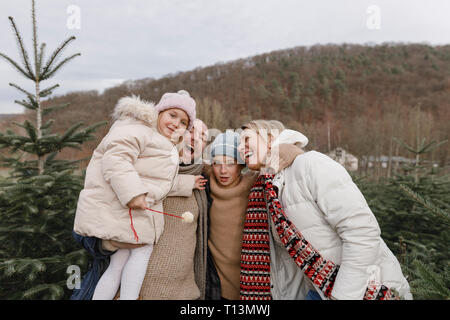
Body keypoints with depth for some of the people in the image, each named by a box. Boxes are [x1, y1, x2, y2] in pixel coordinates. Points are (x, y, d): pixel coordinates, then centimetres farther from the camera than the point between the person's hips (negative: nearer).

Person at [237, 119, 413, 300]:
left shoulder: (311, 164, -20)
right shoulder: (267, 195, 3)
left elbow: (363, 232, -26)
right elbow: (286, 262, 11)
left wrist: (343, 295, -23)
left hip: (368, 290, -6)